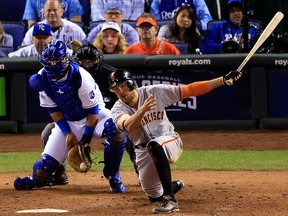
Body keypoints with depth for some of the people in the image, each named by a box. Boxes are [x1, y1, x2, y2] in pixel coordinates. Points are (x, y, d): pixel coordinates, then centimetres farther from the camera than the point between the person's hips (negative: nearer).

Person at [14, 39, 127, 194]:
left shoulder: (80, 76, -29)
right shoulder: (43, 79, -15)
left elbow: (92, 108, -20)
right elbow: (53, 109, -3)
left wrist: (87, 136, -21)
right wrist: (68, 133, -10)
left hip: (94, 115, -3)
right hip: (67, 121, 4)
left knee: (117, 134, -34)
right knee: (47, 161, -7)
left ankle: (113, 177, -12)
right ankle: (36, 179, 30)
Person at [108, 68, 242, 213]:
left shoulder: (154, 92, -12)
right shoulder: (118, 109, -11)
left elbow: (190, 90, -14)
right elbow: (128, 126, -34)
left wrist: (224, 80, -21)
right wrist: (142, 110, -53)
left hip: (169, 140, -4)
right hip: (143, 152, 4)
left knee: (154, 146, -39)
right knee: (154, 196, 12)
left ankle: (170, 200, -39)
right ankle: (175, 186, 48)